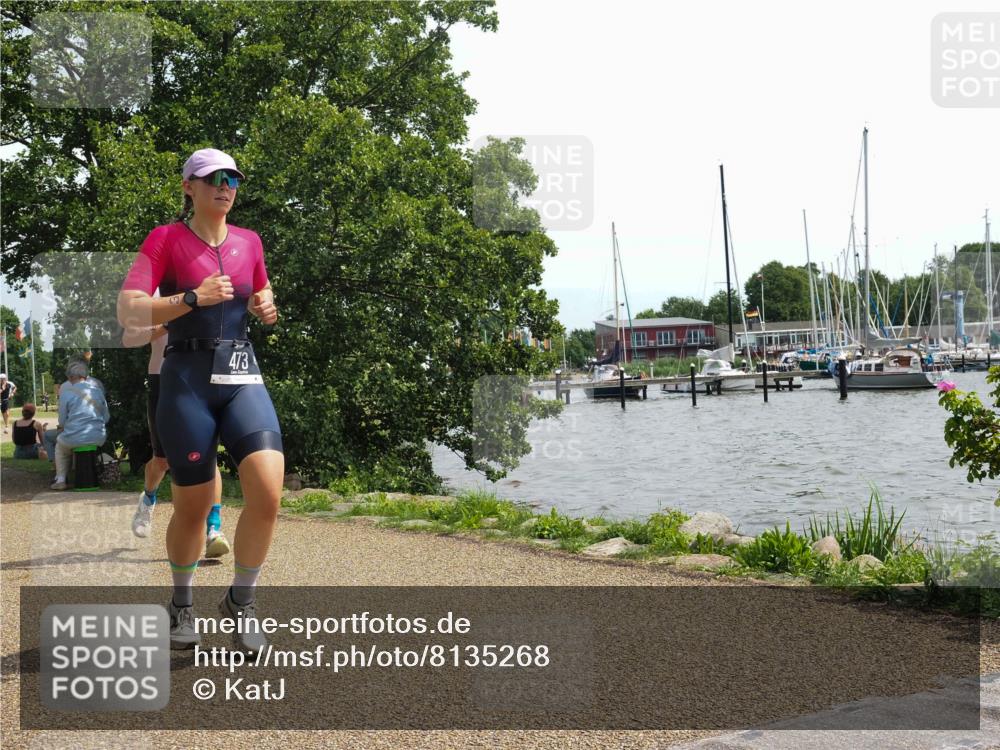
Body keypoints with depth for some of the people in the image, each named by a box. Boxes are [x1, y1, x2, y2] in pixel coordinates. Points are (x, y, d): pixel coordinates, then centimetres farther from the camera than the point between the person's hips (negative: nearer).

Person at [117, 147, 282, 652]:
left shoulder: (249, 242, 12)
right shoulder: (166, 239, -1)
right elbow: (128, 312, -11)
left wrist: (266, 307, 7)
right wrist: (192, 298, -20)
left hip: (243, 379, 3)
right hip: (187, 382, -3)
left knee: (267, 491, -16)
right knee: (192, 508, 4)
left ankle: (240, 602, 6)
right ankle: (181, 605, 31)